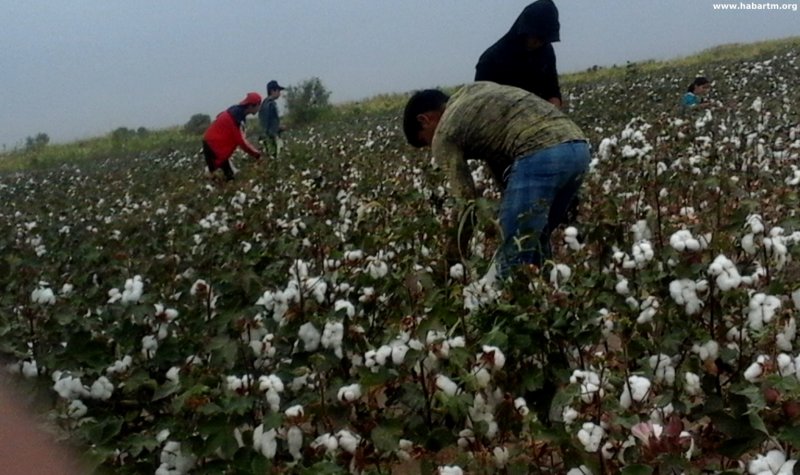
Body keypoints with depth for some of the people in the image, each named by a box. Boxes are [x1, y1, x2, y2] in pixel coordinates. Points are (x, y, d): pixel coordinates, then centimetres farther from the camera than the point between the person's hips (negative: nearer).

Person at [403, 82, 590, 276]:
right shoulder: (474, 90, 31)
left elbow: (466, 200, 6)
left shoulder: (443, 137, 9)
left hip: (539, 156, -9)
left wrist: (455, 251, 18)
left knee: (514, 254, -2)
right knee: (536, 240, 21)